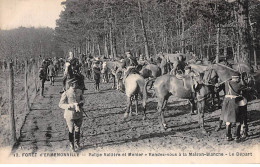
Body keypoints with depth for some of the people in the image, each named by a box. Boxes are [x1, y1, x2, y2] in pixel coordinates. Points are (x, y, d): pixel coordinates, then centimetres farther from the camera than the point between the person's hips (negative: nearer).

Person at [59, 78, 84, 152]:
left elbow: (82, 99, 15)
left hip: (79, 115, 4)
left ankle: (77, 144, 35)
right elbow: (61, 105, -16)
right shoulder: (66, 94, -17)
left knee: (77, 130, 15)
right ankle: (72, 145, 30)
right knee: (71, 131, 10)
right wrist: (72, 106, -26)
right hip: (70, 115, -4)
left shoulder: (79, 91, -1)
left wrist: (80, 103, -10)